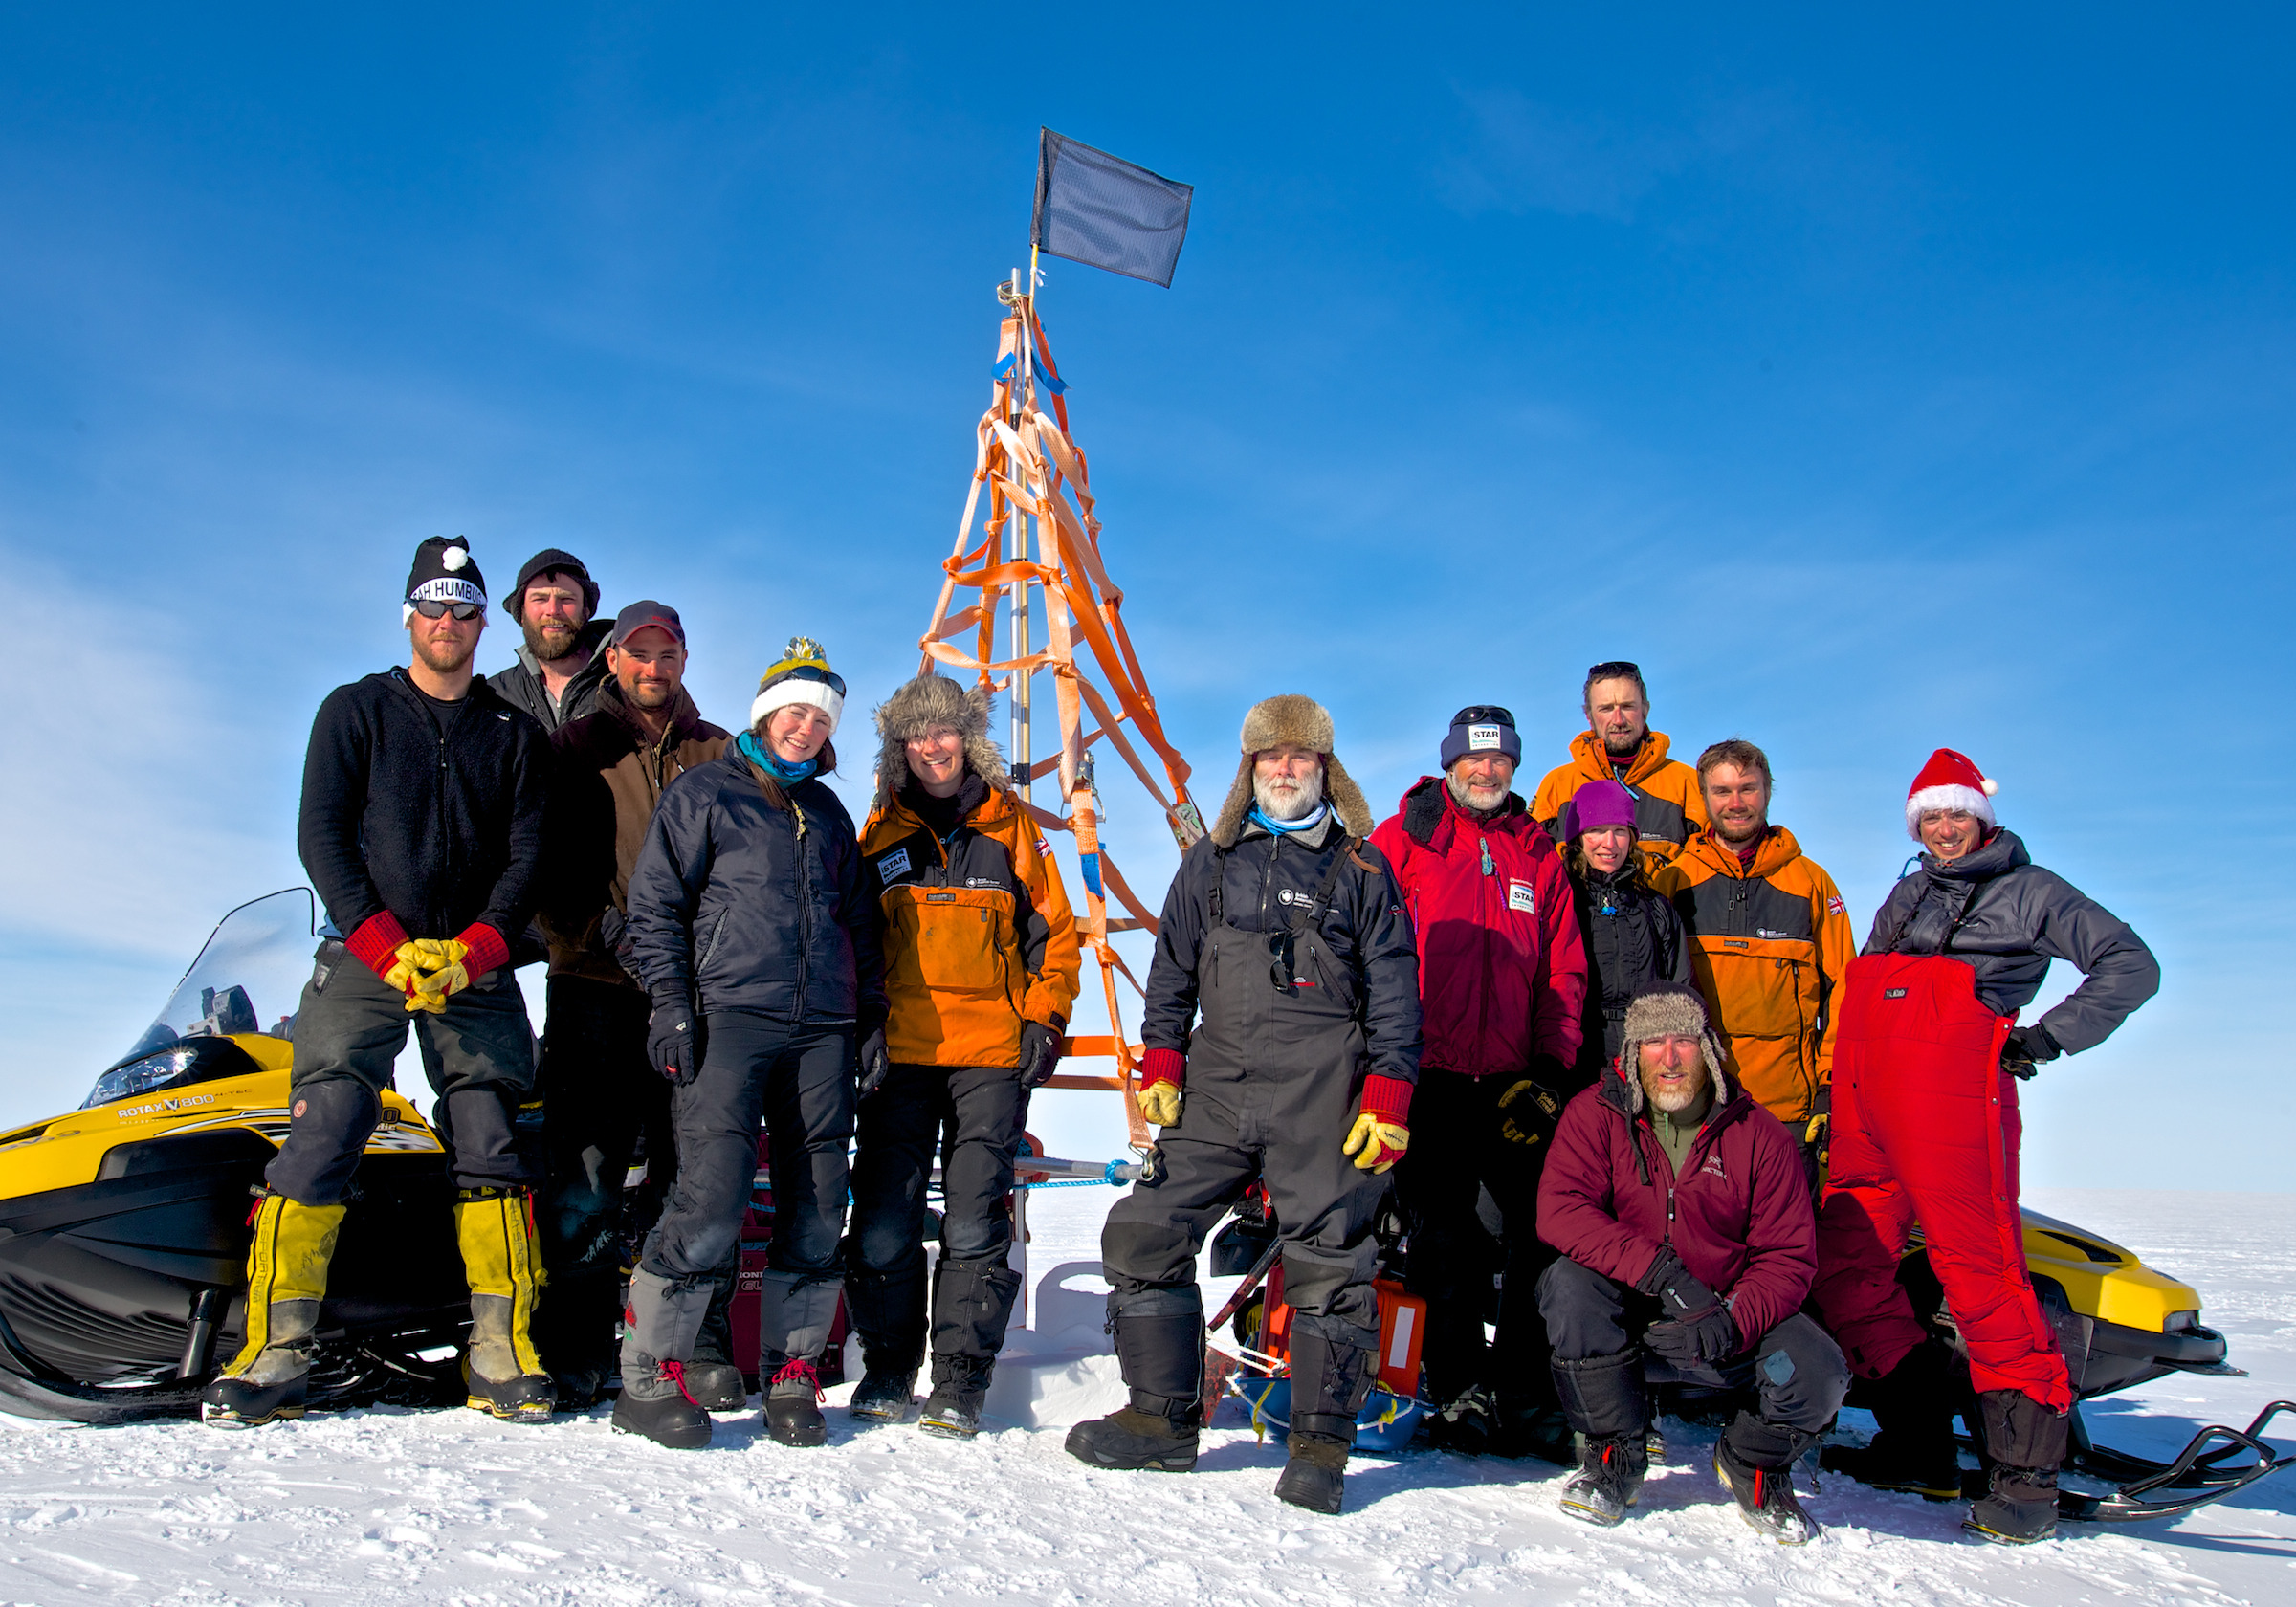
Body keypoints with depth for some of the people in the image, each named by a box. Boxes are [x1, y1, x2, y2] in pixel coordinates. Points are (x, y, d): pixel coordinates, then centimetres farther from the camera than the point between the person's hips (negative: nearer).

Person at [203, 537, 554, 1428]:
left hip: (477, 969, 1)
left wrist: (469, 952, -11)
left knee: (490, 1147, -5)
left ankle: (501, 1353, -1)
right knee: (319, 1136, -12)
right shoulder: (356, 711, 9)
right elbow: (322, 835, 0)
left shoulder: (516, 733, 12)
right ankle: (277, 1351, -7)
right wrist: (387, 946, -12)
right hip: (363, 958, -1)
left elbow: (527, 857, 5)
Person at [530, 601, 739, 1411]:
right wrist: (600, 927, -12)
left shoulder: (721, 756, 16)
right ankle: (574, 1355, 5)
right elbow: (542, 861, 2)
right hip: (595, 988, -1)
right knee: (583, 1178, -3)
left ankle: (701, 1350, 7)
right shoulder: (572, 748, 11)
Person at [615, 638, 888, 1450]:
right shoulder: (702, 793, 7)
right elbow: (654, 903, 3)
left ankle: (791, 1377, 12)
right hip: (729, 1018, -5)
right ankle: (648, 1376, 0)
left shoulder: (829, 813, 23)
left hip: (823, 1031, 5)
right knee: (711, 1199, -14)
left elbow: (859, 923, 27)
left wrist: (871, 1016, 18)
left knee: (817, 1211, 2)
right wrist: (670, 1003, -7)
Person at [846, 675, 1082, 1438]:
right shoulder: (881, 833, 11)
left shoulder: (1012, 827, 8)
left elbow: (1055, 934, 12)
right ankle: (887, 1368, 15)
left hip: (991, 1058, -1)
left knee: (975, 1225, -4)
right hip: (900, 1056, 2)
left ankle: (960, 1381, 5)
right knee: (884, 1225, -1)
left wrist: (1045, 1019, 1)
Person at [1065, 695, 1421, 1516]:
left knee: (1328, 1262, -3)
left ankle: (1320, 1444, 12)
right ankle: (1163, 1418, 10)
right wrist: (1160, 1069, 8)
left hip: (1322, 1100, -3)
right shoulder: (1209, 863, 16)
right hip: (1216, 1089, 3)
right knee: (1143, 1233, -3)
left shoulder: (1361, 868, 8)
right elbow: (1172, 972, 19)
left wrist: (1388, 1098, -4)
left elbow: (1393, 991, 5)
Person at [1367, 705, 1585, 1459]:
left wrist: (1548, 1074, 2)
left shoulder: (1538, 855, 13)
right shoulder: (1402, 839, 5)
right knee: (1443, 1240, 1)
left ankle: (1527, 1396, 12)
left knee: (1542, 1238, 1)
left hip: (1514, 1084, 3)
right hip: (1429, 1081, -3)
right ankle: (1459, 1391, 13)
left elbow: (1563, 974, 12)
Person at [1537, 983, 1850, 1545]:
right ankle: (1614, 1456, -8)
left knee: (1819, 1378, -25)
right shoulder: (1594, 1114, -6)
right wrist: (1663, 1273, -31)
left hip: (1731, 1317, 1)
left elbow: (1788, 1256, -4)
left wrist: (1733, 1319, -25)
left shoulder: (1759, 1134, -3)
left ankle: (1752, 1466, 13)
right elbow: (1560, 1210, -21)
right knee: (1570, 1283, -32)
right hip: (1625, 1313, -1)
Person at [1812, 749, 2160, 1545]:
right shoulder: (1906, 896, 27)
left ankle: (2026, 1468, -7)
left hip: (1950, 1092, -6)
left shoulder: (2031, 890, 11)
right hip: (1863, 1105, 6)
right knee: (1846, 1266, -1)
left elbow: (2131, 965, 7)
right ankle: (1920, 1445, 5)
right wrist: (1838, 1083, 20)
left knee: (1977, 1266, -14)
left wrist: (2052, 1035, -4)